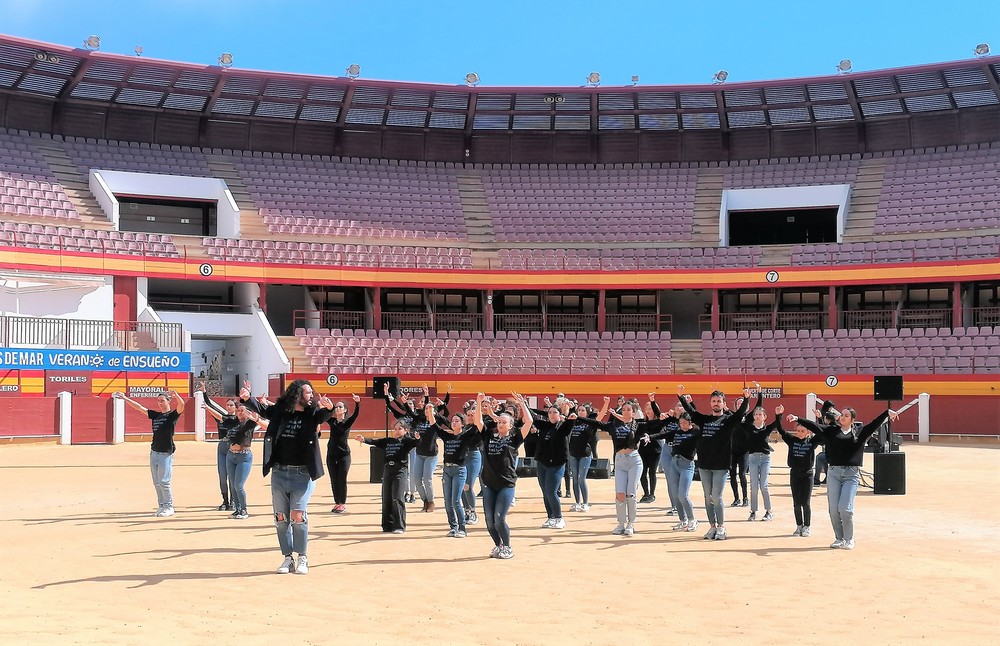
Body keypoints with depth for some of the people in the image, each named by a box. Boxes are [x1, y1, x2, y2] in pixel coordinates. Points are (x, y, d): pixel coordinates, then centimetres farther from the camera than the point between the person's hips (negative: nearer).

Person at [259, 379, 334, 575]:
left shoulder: (312, 414, -2)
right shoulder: (280, 410, 3)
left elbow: (322, 416, -20)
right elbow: (261, 411, 13)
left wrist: (329, 408, -42)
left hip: (302, 473, -3)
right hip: (279, 472, 3)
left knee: (298, 515, -11)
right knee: (281, 517, 6)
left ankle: (302, 558, 4)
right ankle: (287, 558, 18)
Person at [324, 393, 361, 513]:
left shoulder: (348, 421, -1)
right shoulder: (331, 421, 7)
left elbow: (356, 413, -18)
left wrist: (357, 403, -37)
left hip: (344, 454, -3)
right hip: (331, 454, 3)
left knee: (342, 480, -2)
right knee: (333, 480, 6)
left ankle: (343, 504, 8)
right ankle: (337, 503, 15)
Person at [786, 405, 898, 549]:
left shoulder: (859, 433, 10)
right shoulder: (831, 430, 11)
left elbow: (874, 424, 0)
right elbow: (814, 426, 3)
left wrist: (887, 413, -14)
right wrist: (798, 419, -9)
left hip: (851, 474, -2)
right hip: (834, 473, 2)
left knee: (845, 508, -10)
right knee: (834, 509, 1)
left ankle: (849, 540, 8)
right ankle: (839, 538, 17)